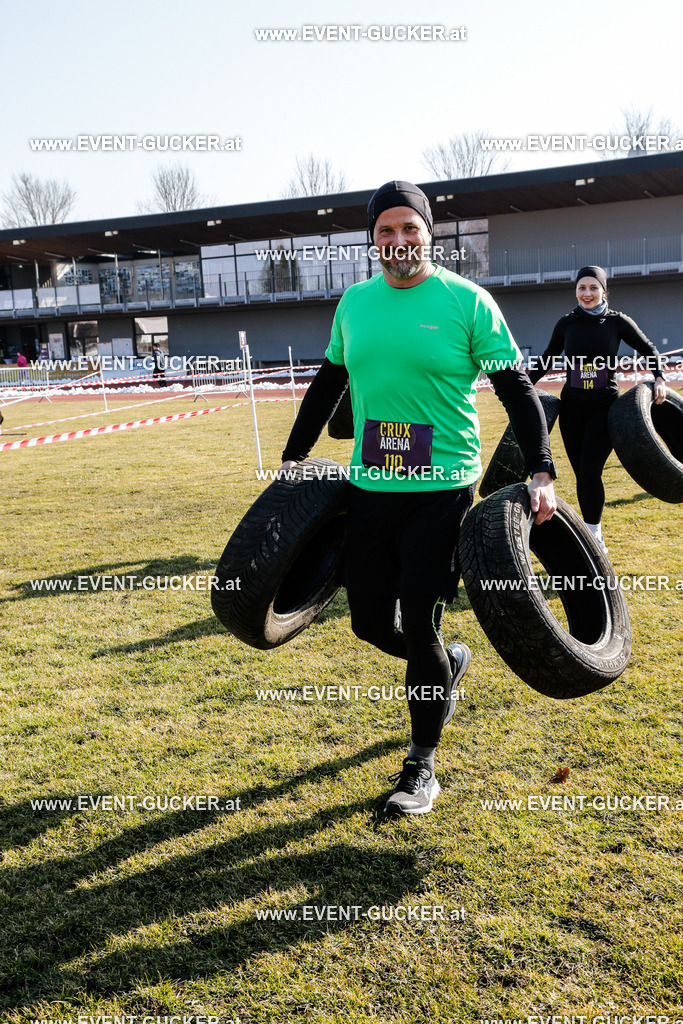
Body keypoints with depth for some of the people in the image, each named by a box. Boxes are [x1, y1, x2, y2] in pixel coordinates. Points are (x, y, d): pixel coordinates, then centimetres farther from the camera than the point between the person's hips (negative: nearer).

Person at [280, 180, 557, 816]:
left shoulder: (468, 302, -5)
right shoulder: (354, 303, 9)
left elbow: (516, 390, -4)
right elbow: (327, 384, 19)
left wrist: (541, 471, -13)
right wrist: (294, 455, 20)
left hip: (441, 488, -5)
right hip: (369, 485, 5)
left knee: (420, 626, -4)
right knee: (370, 622, 9)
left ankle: (422, 768, 15)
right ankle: (447, 664, 43)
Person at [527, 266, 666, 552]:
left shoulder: (617, 321, 0)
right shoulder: (566, 323, 6)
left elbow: (650, 351, 7)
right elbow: (547, 360, 16)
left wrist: (659, 379, -9)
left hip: (605, 407, -3)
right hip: (573, 407, 3)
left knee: (590, 469, -15)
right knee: (581, 474, 4)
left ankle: (593, 533, 0)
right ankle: (593, 535, 17)